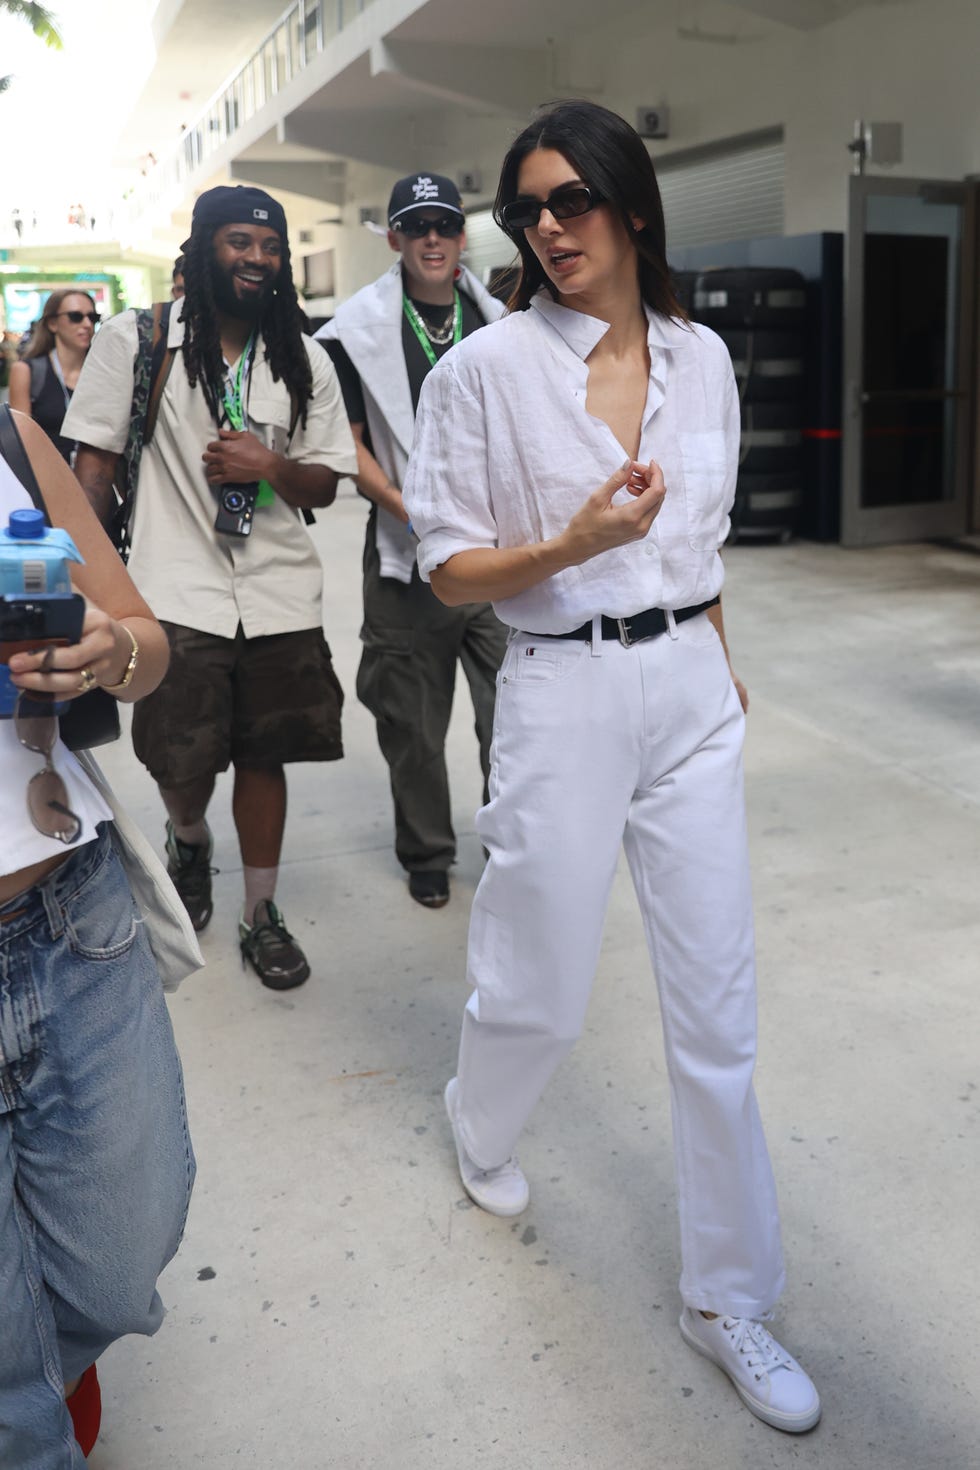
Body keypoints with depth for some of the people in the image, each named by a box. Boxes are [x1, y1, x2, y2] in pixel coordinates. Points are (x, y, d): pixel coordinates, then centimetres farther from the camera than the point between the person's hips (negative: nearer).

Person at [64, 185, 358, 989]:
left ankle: (262, 914, 26)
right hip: (176, 592, -2)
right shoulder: (137, 339, 0)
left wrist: (270, 466, -12)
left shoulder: (304, 360, 8)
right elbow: (95, 461, 2)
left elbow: (324, 484, 9)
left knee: (263, 757, 8)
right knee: (183, 767, 2)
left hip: (280, 596, 2)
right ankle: (189, 841, 39)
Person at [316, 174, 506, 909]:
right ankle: (427, 856, 27)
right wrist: (407, 510, -15)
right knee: (413, 722, 8)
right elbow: (347, 442, -2)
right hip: (408, 554, -2)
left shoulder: (500, 318, 9)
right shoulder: (362, 326, 0)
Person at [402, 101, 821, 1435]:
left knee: (718, 1016, 7)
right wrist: (576, 545, -20)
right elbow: (450, 569, -5)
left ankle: (729, 1300, 25)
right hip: (566, 697, -3)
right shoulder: (488, 368, -6)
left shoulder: (702, 359, 7)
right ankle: (480, 1128, 49)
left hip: (693, 693, 4)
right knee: (541, 993, 11)